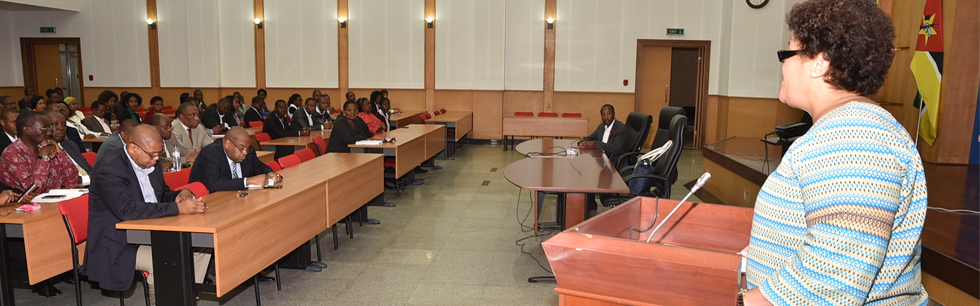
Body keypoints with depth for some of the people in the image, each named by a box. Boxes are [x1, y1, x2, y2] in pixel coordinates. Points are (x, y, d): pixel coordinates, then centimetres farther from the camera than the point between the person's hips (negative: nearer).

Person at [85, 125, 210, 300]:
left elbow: (164, 195, 18)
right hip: (120, 245, -8)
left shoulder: (151, 164, 5)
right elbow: (127, 210, -33)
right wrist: (178, 208, -35)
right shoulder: (108, 171, -20)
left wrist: (182, 194, -8)